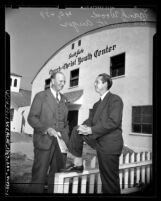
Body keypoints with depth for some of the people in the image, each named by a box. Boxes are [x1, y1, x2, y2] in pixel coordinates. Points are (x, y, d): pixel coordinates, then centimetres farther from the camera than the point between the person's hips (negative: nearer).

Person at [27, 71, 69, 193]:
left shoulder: (64, 99, 18)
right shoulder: (41, 96, 2)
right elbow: (32, 118, -5)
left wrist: (66, 136, 7)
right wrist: (47, 129, -18)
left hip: (61, 142, 5)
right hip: (44, 141, -4)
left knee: (57, 173, 8)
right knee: (39, 175, 0)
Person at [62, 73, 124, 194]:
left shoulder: (115, 99, -10)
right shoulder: (97, 104, 17)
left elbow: (114, 121, -21)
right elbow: (90, 120, 14)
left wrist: (92, 130, -19)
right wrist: (84, 127, -10)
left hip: (109, 144, -8)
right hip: (98, 141, 8)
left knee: (110, 181, 1)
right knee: (76, 130, -2)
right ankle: (78, 164, 5)